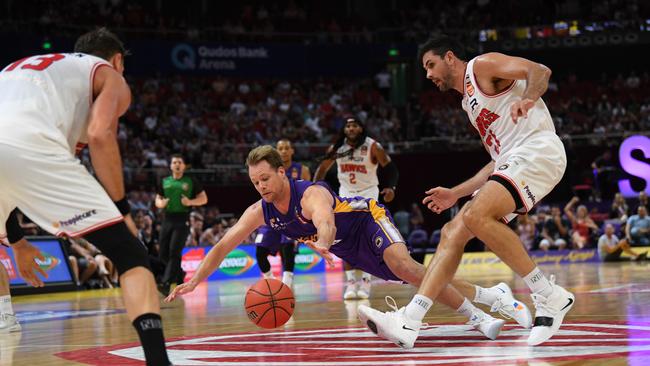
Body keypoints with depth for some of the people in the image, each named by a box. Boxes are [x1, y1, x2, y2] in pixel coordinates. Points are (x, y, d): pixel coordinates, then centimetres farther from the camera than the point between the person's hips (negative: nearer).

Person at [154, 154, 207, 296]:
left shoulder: (191, 181, 3)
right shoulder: (165, 181, 13)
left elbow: (204, 198, 4)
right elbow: (157, 200, 20)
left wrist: (190, 202, -14)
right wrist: (161, 203, -4)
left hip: (182, 220, -5)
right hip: (168, 219, 5)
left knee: (174, 252, -16)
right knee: (164, 254, 4)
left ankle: (165, 283, -20)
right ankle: (179, 273, 30)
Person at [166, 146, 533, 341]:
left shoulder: (312, 194, -35)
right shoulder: (259, 212, -14)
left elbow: (325, 224, -57)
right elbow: (224, 246, -11)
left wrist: (322, 242, -80)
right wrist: (194, 281, -20)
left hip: (370, 218, -6)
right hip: (351, 250, 6)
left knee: (404, 266, -32)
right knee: (410, 276, 3)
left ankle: (477, 315, -23)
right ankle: (490, 295, 14)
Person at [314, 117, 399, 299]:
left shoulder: (373, 147, -14)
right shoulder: (336, 148, -5)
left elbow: (390, 167, -11)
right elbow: (322, 168, 7)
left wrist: (391, 187, -29)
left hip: (368, 193, -3)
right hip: (346, 194, 3)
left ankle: (366, 282, -4)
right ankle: (351, 282, 2)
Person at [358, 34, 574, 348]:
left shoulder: (482, 65, 4)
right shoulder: (470, 103, 29)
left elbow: (540, 70, -11)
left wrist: (527, 99, -32)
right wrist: (455, 193, 30)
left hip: (538, 149, -9)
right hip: (512, 162, 10)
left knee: (477, 216, -28)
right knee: (453, 232, -1)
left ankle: (550, 296, -18)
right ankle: (408, 322, -8)